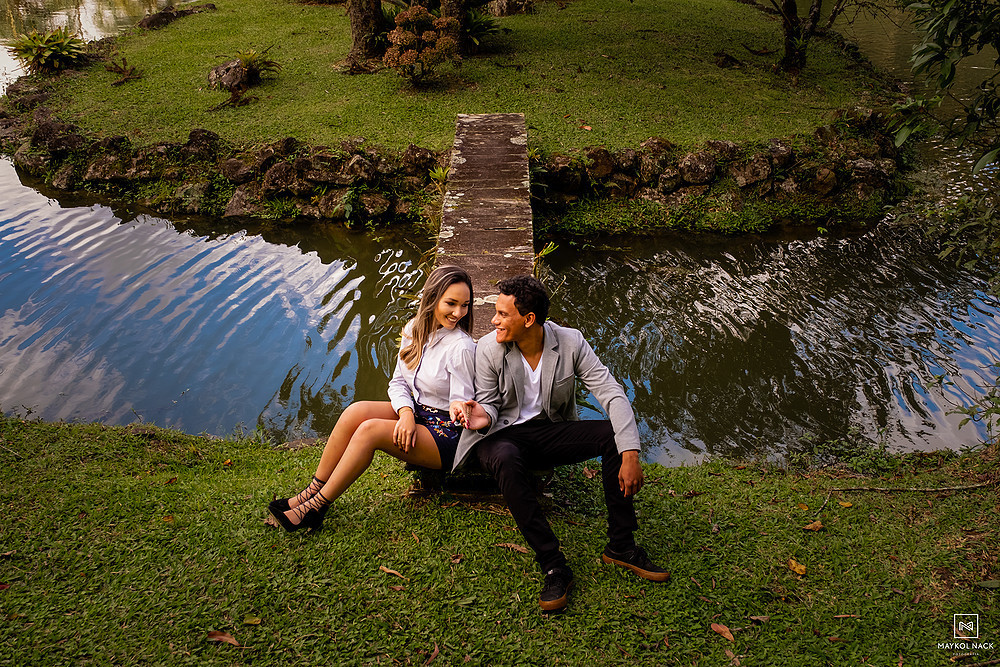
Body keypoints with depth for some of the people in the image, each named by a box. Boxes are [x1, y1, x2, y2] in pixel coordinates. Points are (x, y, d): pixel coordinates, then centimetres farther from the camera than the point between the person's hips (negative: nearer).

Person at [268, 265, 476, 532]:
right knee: (356, 411, -18)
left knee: (370, 430, -26)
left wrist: (460, 409, -40)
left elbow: (461, 406, -16)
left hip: (446, 435, -7)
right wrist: (406, 412, -14)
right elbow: (398, 382, 6)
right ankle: (313, 490, -9)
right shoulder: (414, 330, 2)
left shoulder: (461, 347, -19)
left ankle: (316, 507, -15)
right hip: (414, 413, 7)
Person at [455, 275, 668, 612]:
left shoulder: (571, 342, -11)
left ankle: (620, 546, -14)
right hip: (505, 435, -2)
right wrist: (485, 416, -29)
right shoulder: (488, 349, -11)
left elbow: (612, 394, -15)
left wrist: (630, 455, -27)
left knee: (613, 433, -23)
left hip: (550, 431, 2)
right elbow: (489, 403, -1)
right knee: (506, 460, -39)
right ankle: (553, 566, -32)